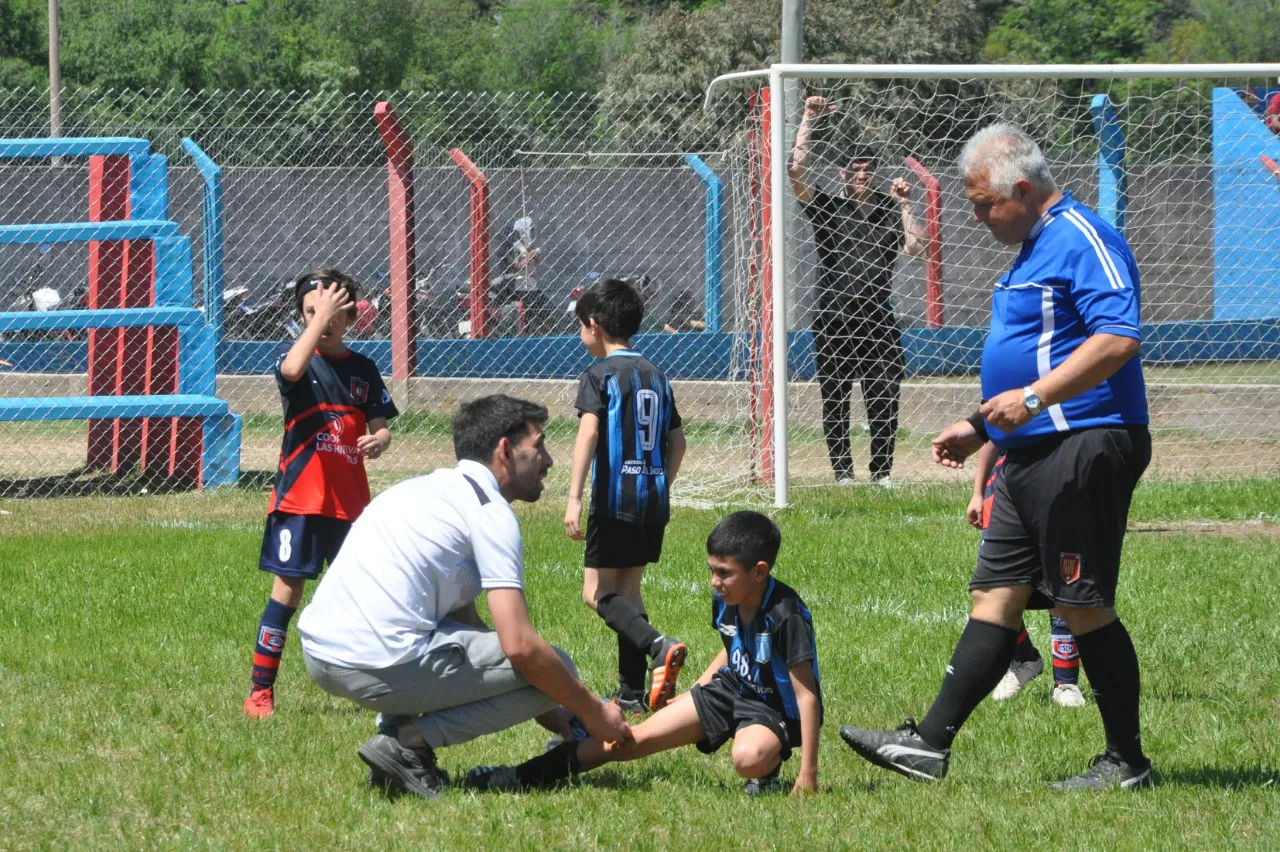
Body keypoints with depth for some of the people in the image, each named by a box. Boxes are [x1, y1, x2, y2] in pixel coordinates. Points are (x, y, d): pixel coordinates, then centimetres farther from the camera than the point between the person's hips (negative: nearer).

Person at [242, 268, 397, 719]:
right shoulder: (293, 354, -2)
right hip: (299, 496, -3)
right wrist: (320, 316, -25)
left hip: (351, 500, 4)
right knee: (288, 589, -6)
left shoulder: (362, 368, 9)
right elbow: (293, 369, -28)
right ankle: (260, 691, -2)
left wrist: (377, 441, -14)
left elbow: (381, 426, 9)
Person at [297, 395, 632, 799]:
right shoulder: (490, 511, -3)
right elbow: (519, 645, -12)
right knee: (554, 669, -1)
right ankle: (411, 741, -8)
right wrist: (592, 712, 2)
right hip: (382, 667, -9)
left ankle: (395, 732, 14)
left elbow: (464, 619, 31)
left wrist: (546, 711, 30)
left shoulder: (428, 489, 24)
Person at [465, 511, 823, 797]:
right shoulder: (724, 602, -4)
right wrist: (694, 694, 19)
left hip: (774, 708, -7)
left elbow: (806, 693, -26)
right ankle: (523, 776, -1)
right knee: (639, 737, 0)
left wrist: (807, 773, -29)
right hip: (729, 689, 7)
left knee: (749, 758, -43)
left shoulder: (786, 615, -28)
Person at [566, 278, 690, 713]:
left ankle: (658, 646, -26)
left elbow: (588, 432, -18)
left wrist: (574, 497, -21)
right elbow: (677, 441, 16)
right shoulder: (657, 376, 14)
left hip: (615, 497, -7)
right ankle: (633, 691, 10)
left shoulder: (599, 374, -6)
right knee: (628, 588, 14)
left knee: (598, 593, -2)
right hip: (654, 499, 7)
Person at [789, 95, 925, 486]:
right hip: (833, 318, -2)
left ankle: (882, 471, 7)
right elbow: (796, 172, -8)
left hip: (878, 319, 2)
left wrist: (904, 205, -3)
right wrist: (808, 121, -9)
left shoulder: (889, 211, 12)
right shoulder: (827, 208, 4)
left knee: (885, 398, -1)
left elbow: (915, 246, 0)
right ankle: (842, 470, 7)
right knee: (834, 399, 0)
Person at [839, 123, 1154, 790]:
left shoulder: (1082, 240, -13)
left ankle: (1126, 761, 2)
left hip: (1083, 450, -10)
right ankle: (930, 742, 8)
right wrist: (981, 427, 25)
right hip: (1033, 455, 10)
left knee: (1084, 606, -6)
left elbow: (1119, 338, -25)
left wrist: (1034, 397, -28)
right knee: (995, 595, 8)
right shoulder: (1036, 249, 19)